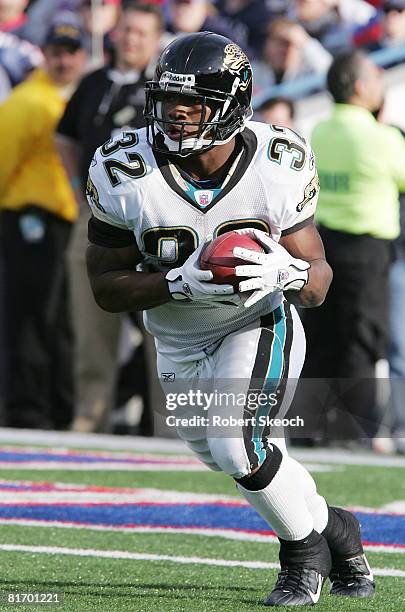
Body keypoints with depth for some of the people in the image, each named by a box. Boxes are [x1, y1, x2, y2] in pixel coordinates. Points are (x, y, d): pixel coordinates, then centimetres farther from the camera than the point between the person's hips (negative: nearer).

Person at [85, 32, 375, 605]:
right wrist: (181, 282, -33)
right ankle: (334, 529, 42)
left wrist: (287, 272, -37)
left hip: (260, 327, -3)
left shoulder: (277, 166, -20)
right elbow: (106, 286, -15)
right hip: (180, 348, 3)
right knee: (251, 461, 14)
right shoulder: (126, 172, -20)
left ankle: (304, 548, 4)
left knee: (236, 447, -23)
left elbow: (319, 280, -12)